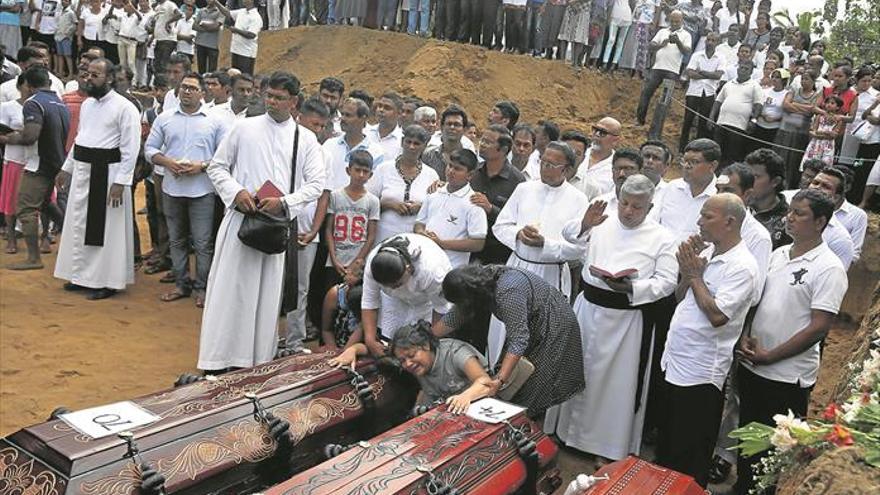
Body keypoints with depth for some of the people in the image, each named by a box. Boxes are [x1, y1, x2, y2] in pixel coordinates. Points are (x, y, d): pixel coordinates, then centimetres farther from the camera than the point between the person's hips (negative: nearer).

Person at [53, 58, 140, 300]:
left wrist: (120, 182, -21)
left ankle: (108, 281, 9)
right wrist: (67, 168, 19)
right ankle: (82, 274, 26)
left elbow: (131, 148, -16)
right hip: (82, 170, 8)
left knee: (106, 229, -1)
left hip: (107, 172, -8)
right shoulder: (87, 104, 12)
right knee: (79, 224, 13)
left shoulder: (124, 107, -12)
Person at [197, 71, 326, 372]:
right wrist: (236, 191, -10)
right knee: (229, 290, 1)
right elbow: (217, 167, 8)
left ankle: (258, 361, 18)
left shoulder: (306, 139, 6)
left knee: (266, 295, 7)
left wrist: (284, 202, -12)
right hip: (240, 219, -1)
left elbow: (316, 184, 3)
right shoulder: (244, 128, 5)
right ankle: (218, 361, 10)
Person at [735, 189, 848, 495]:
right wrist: (745, 338, -2)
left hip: (788, 375, -6)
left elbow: (819, 327, -17)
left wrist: (769, 356, -15)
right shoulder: (778, 254, 6)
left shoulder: (828, 269, -14)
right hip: (751, 366, 6)